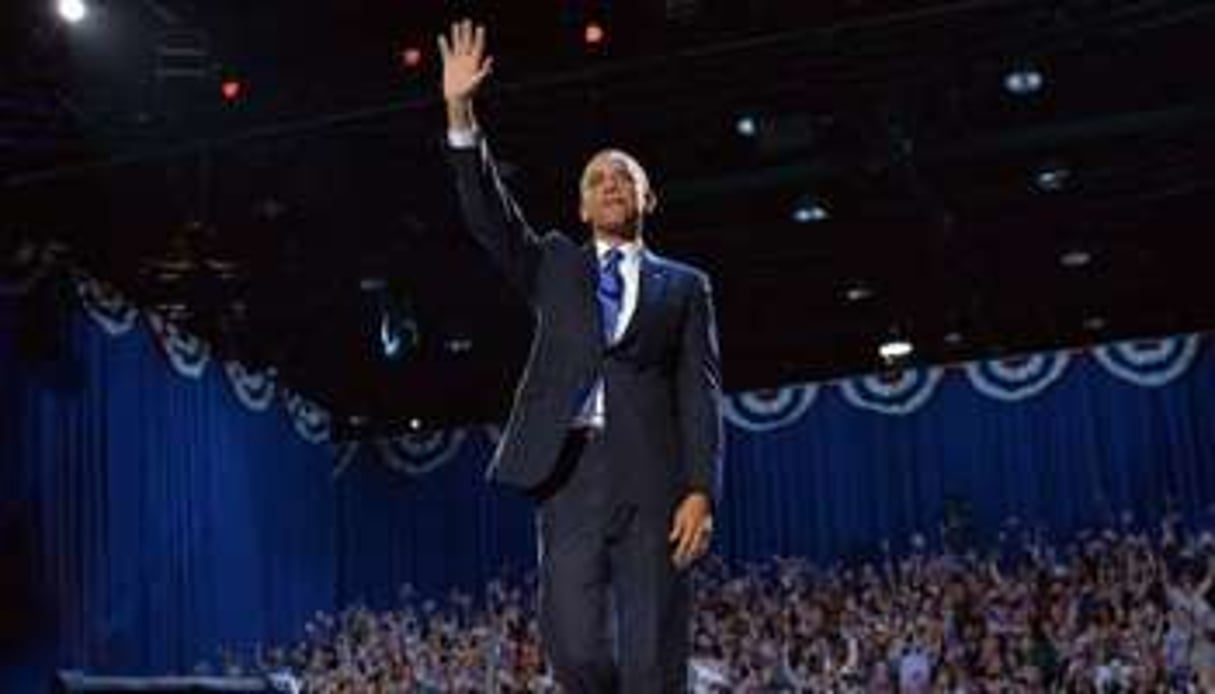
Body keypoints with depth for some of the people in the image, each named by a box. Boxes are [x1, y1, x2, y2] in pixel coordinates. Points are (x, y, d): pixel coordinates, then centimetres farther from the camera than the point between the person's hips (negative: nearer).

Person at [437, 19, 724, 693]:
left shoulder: (684, 286, 15)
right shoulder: (554, 266, 20)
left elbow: (699, 392, 6)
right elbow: (488, 214, 5)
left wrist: (700, 491, -8)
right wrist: (460, 114, -7)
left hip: (652, 478, -1)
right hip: (569, 472, 1)